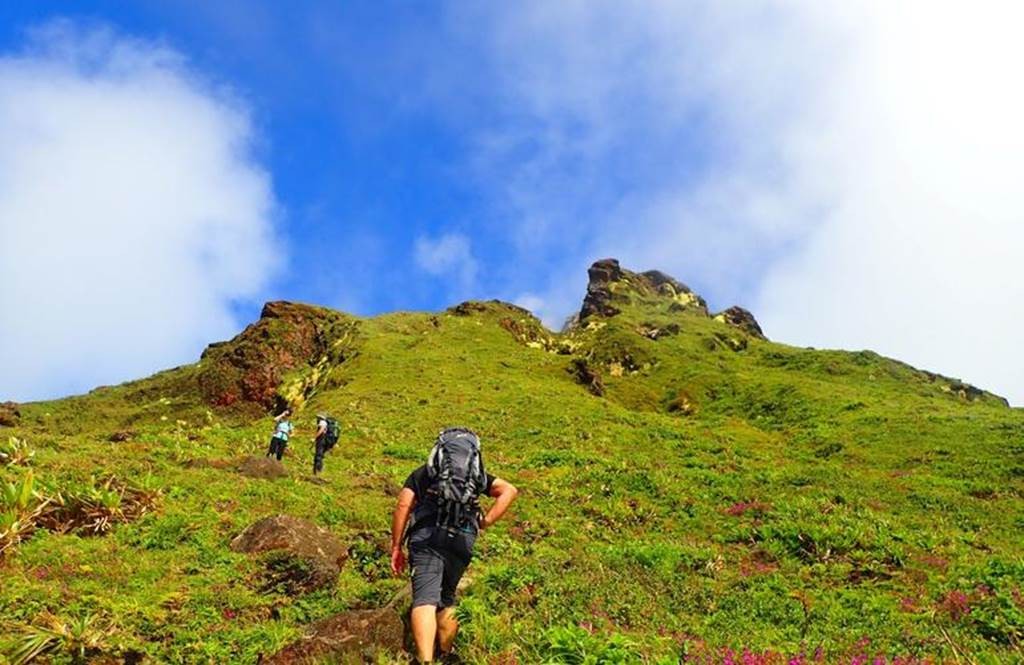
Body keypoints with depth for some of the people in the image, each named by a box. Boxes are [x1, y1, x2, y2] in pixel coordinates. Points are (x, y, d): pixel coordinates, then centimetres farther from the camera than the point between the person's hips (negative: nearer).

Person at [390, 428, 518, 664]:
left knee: (425, 600, -15)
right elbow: (509, 490, 12)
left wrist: (396, 548, 11)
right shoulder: (476, 475, 27)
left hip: (427, 537, -2)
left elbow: (402, 508, 9)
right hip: (463, 540, 2)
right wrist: (486, 522, 8)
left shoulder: (420, 474, 24)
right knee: (446, 598, 23)